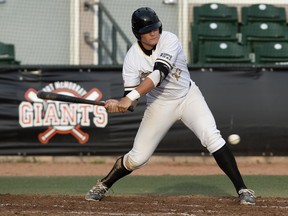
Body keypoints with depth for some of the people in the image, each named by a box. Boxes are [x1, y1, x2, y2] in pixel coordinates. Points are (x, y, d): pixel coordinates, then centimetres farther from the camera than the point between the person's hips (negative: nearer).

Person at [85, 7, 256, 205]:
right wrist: (120, 104, -39)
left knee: (212, 137, -22)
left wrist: (130, 97, -43)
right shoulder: (132, 58, -15)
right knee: (137, 158, 0)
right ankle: (103, 185, 25)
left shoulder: (169, 40, -21)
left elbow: (159, 74, -35)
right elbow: (130, 101, -15)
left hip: (188, 97, -1)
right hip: (159, 105, 1)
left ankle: (242, 189, -17)